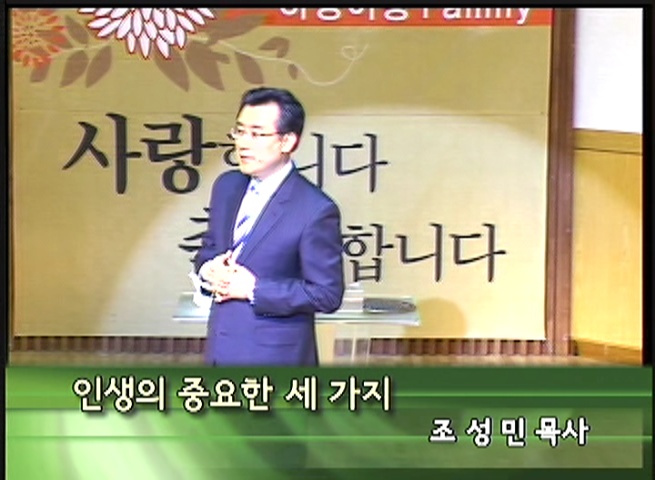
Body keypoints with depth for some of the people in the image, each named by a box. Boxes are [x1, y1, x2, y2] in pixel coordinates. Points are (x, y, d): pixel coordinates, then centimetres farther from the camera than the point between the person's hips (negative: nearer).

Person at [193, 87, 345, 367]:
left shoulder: (315, 209, -17)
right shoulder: (227, 186, 4)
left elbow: (327, 293, -15)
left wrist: (254, 289, -21)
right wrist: (208, 269, -8)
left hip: (275, 357, -6)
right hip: (222, 350, 7)